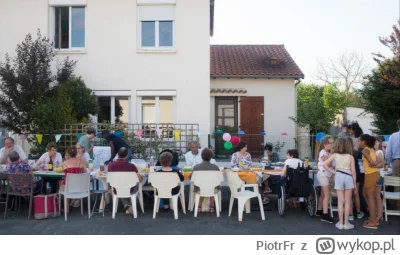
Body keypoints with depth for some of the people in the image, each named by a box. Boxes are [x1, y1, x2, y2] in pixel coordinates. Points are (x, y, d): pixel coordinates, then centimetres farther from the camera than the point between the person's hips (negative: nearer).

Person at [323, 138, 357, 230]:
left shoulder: (334, 155, 2)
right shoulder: (350, 157, 0)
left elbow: (324, 164, -4)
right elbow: (353, 172, 0)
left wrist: (332, 171, 6)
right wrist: (355, 184, 8)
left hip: (339, 177, 1)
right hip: (348, 178, -1)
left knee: (340, 201, 8)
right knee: (347, 202, 7)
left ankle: (340, 223, 13)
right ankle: (346, 223, 12)